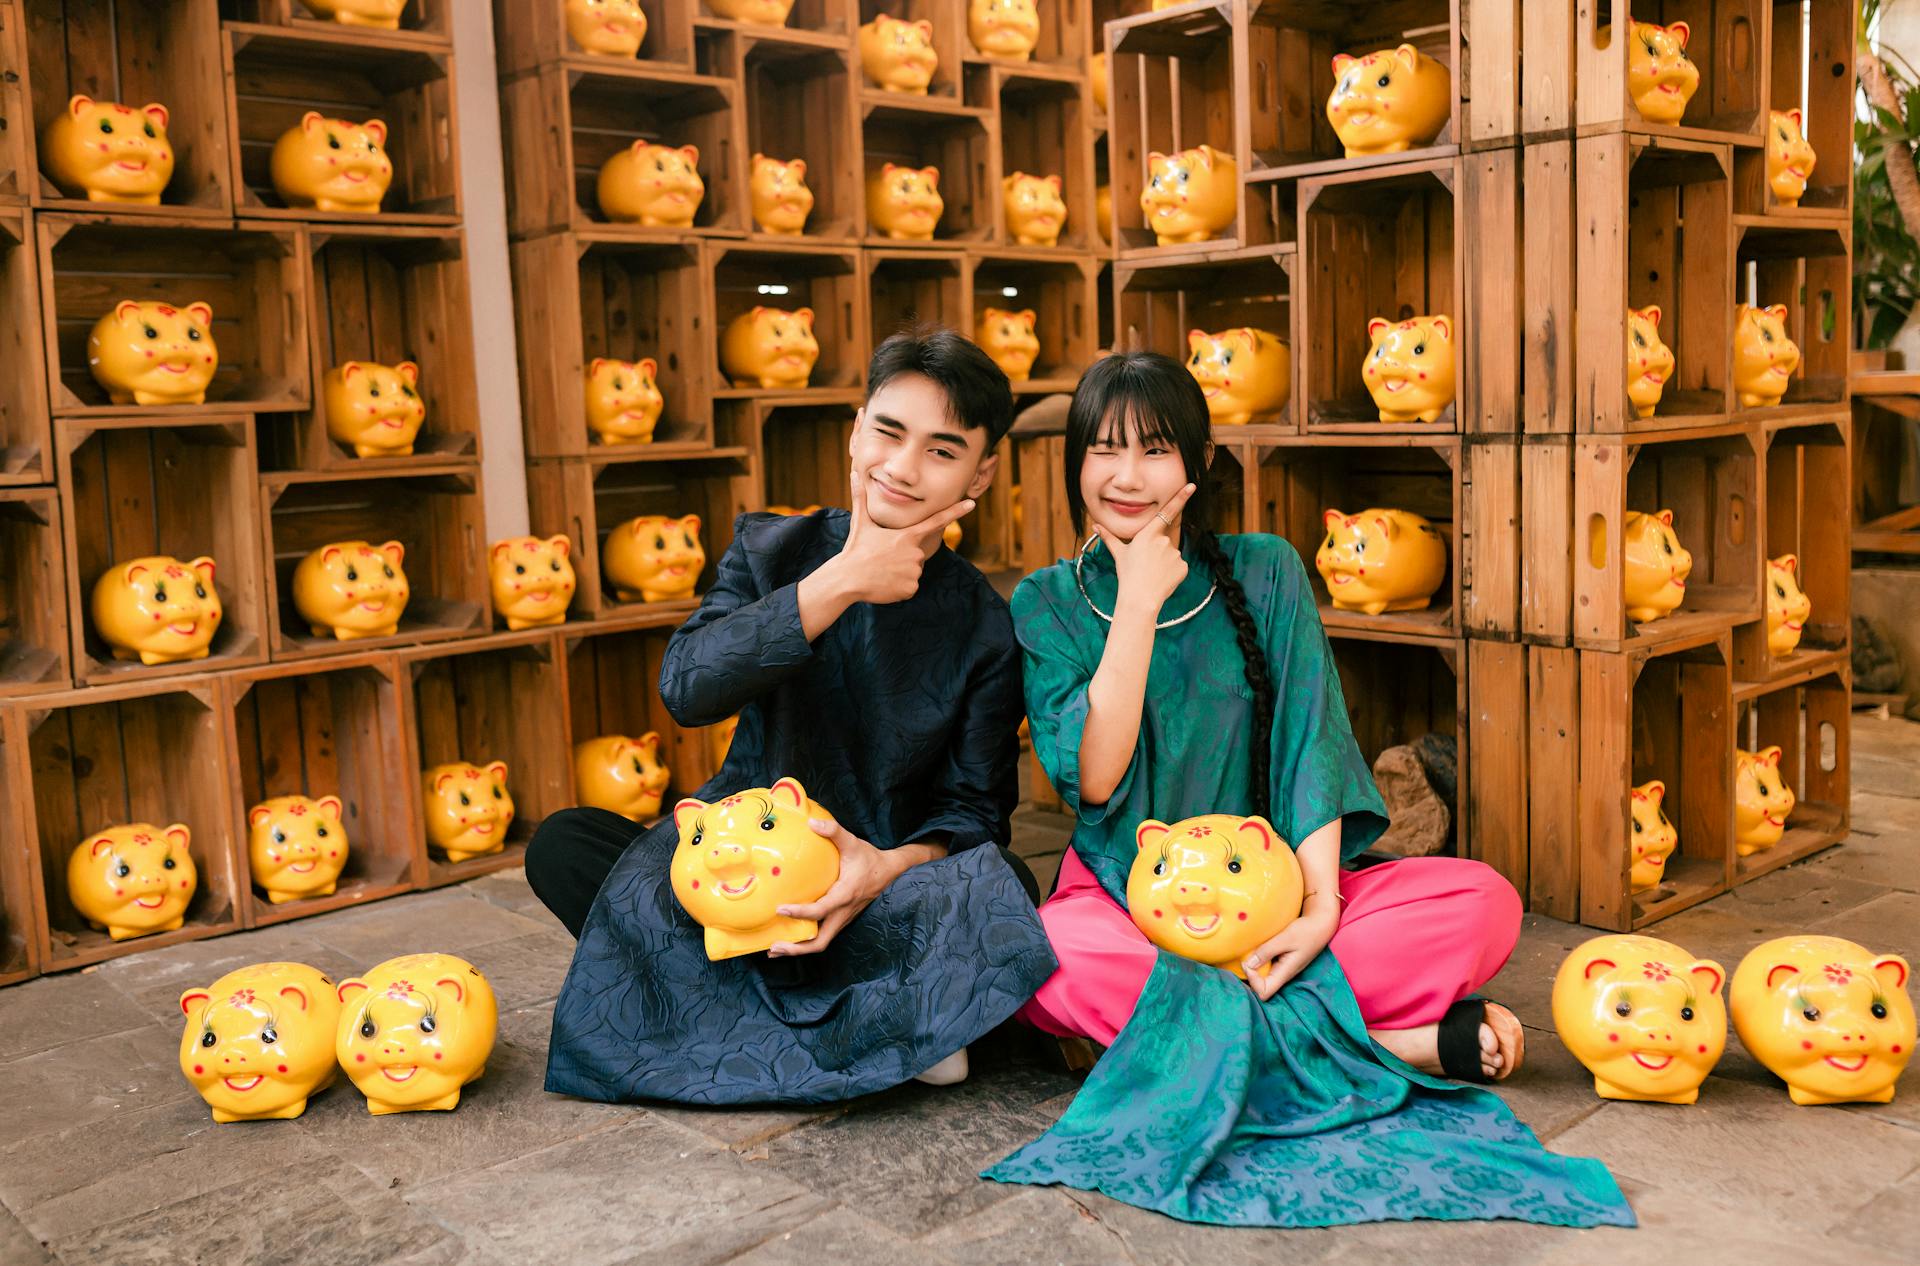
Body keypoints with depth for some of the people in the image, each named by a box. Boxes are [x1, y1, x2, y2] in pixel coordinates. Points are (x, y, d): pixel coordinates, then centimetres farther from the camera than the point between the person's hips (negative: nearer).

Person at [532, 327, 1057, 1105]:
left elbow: (975, 807, -5)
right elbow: (686, 687, -19)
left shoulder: (984, 626, -4)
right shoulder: (773, 548, -1)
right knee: (563, 846, -22)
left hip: (877, 876, -2)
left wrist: (891, 865, -28)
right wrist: (842, 582, -23)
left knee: (1001, 888, -30)